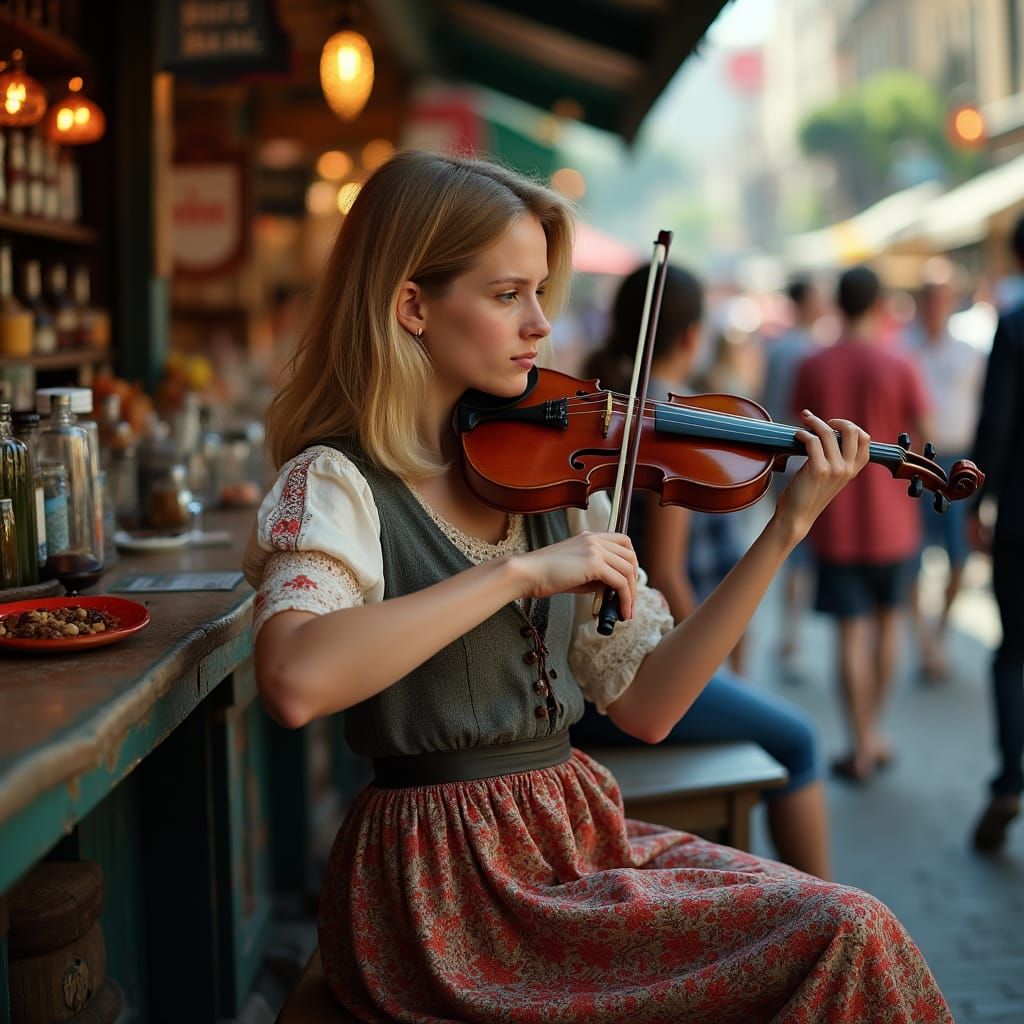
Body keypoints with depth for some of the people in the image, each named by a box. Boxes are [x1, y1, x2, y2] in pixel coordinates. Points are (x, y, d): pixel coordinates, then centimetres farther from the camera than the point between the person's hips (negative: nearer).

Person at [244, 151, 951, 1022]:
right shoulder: (337, 484, -10)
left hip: (577, 835, 6)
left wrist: (785, 530, -3)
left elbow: (645, 705, 3)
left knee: (853, 930, -10)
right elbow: (295, 680, -31)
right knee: (842, 940, -15)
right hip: (447, 883, -6)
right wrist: (521, 571, -28)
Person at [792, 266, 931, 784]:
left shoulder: (812, 367, -4)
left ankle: (861, 748, 6)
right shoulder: (898, 366, -10)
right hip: (890, 518, 0)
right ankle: (874, 731, 25)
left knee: (851, 632, 4)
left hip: (835, 522, 0)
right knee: (887, 623, 17)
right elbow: (922, 433, -6)